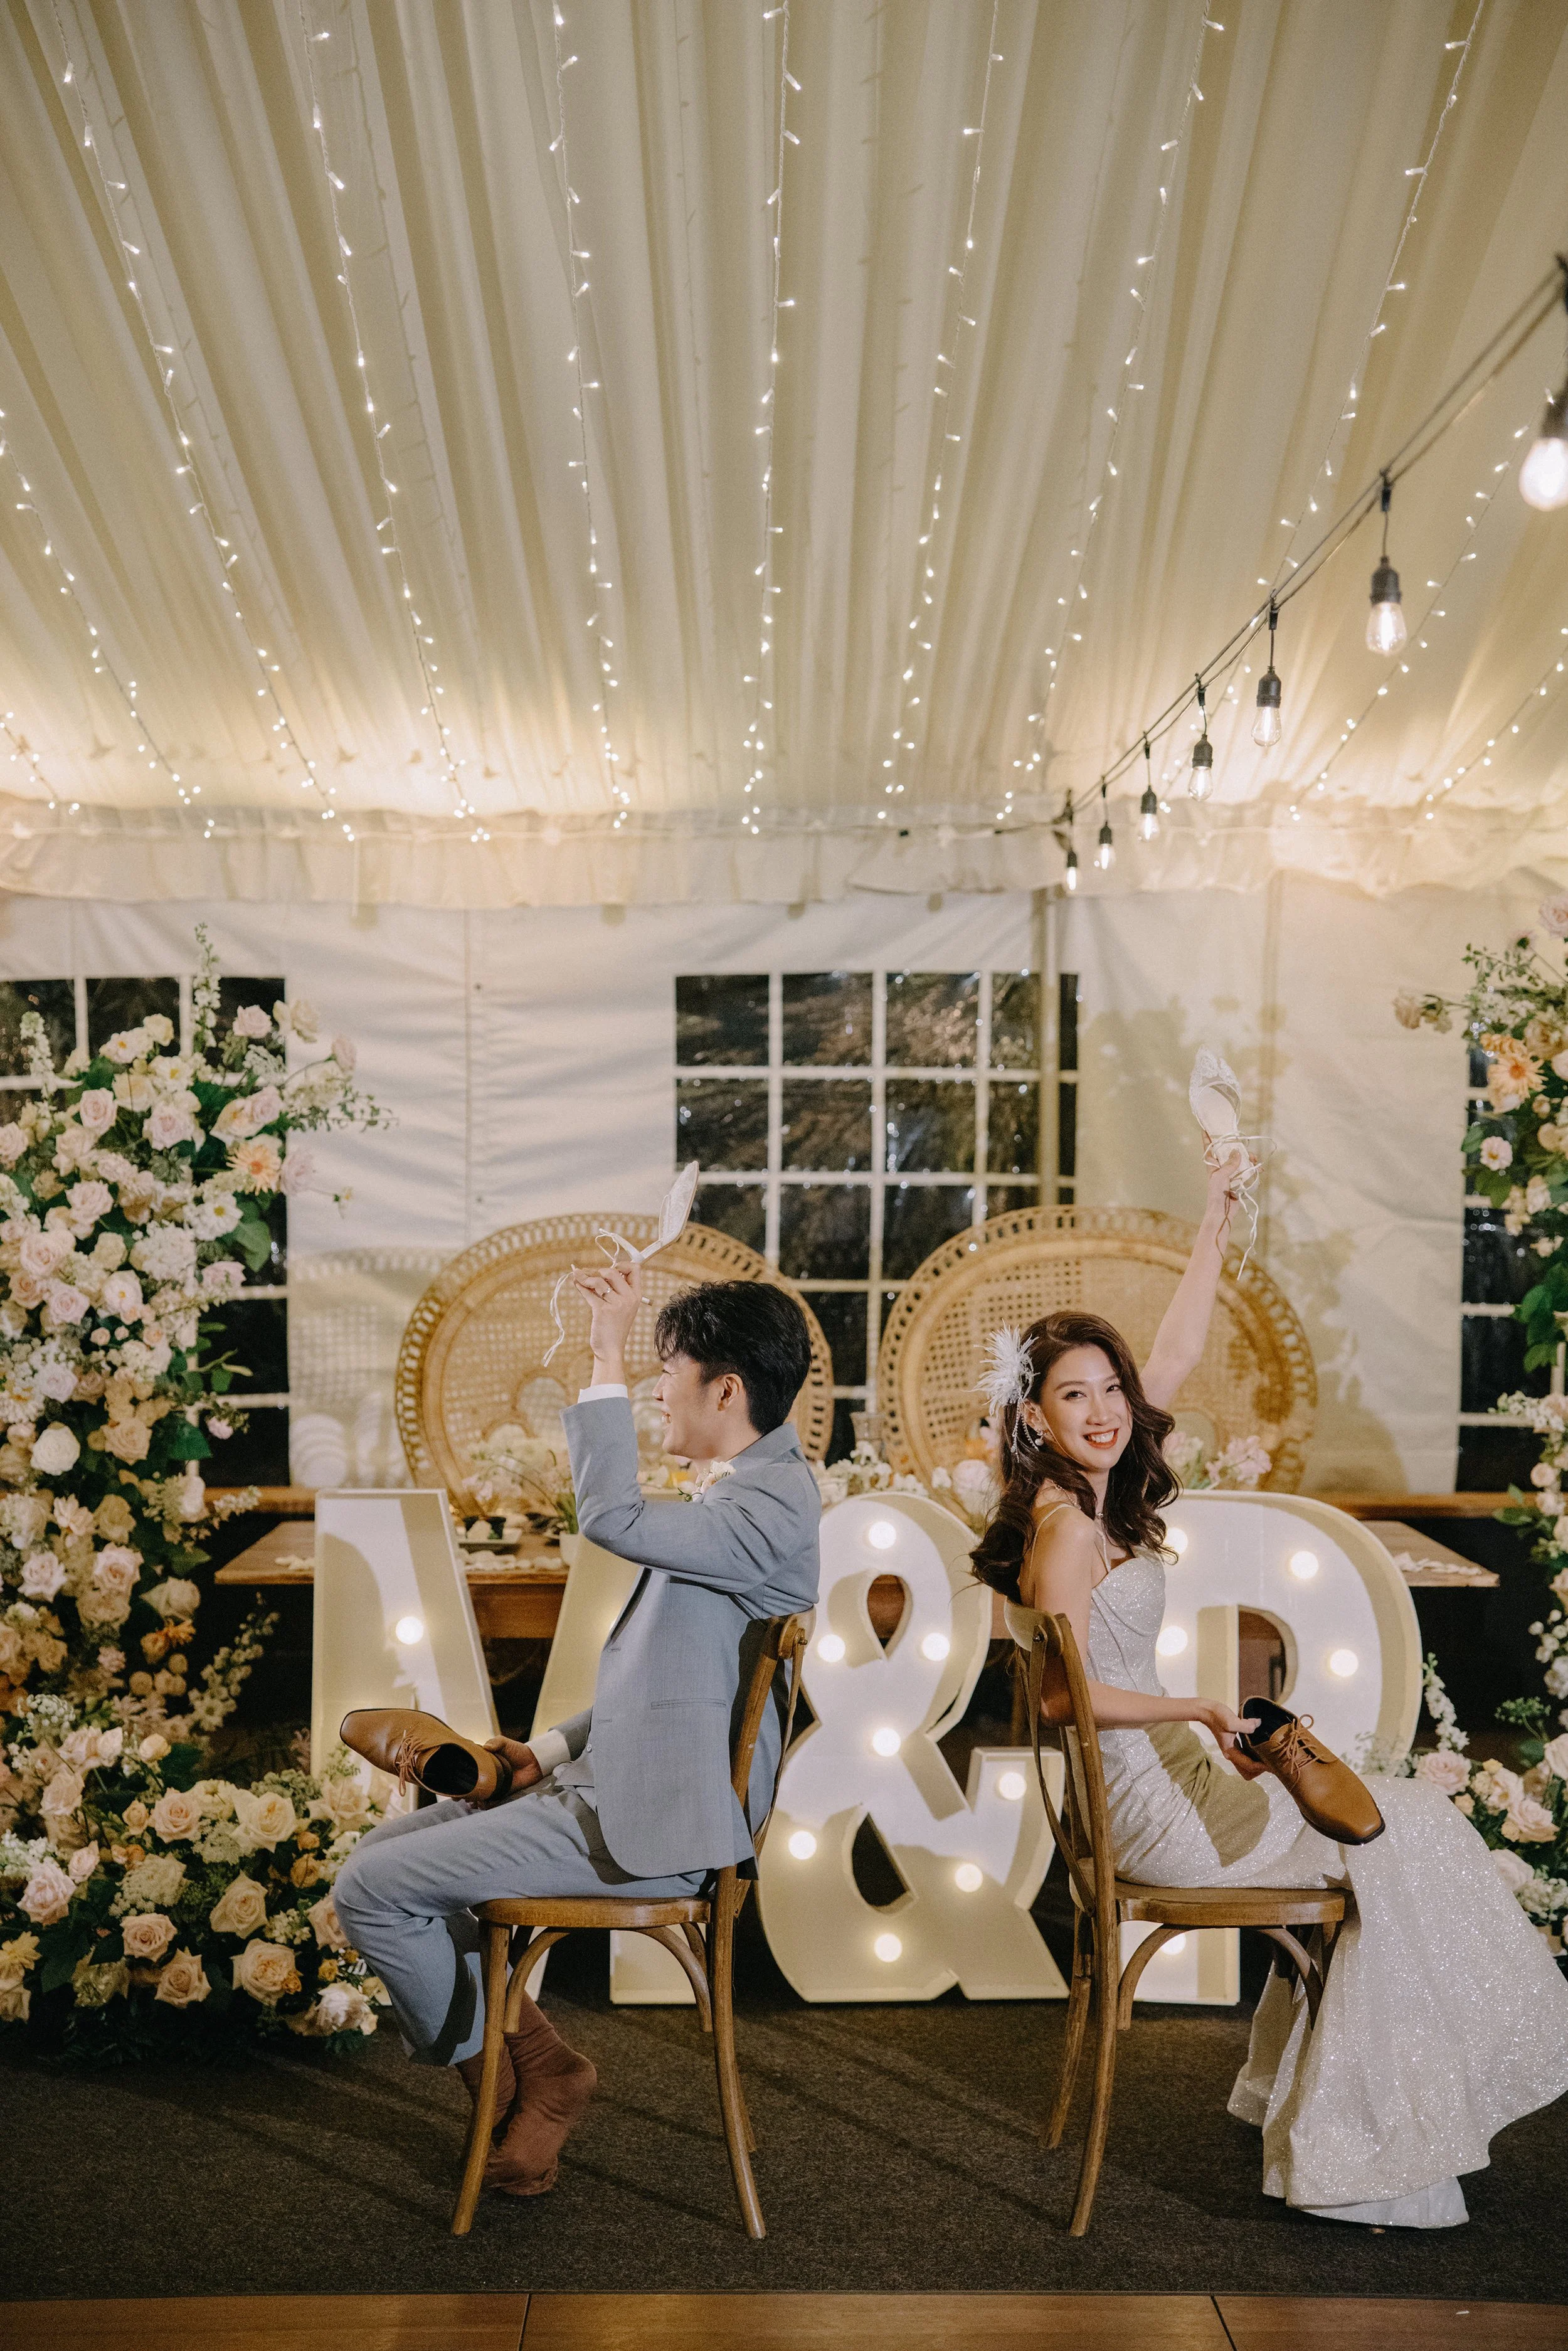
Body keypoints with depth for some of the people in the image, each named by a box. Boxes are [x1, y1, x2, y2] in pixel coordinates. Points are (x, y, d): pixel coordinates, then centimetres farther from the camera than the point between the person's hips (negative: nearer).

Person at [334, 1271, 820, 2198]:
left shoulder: (774, 1506, -20)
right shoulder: (756, 1491, 12)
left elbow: (612, 1517, -34)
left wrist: (610, 1358, -28)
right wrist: (556, 1749, 12)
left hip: (650, 1826, -10)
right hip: (618, 1788, 10)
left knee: (372, 1887, -7)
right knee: (392, 1847, 14)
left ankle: (517, 2073, 13)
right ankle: (532, 2062, 18)